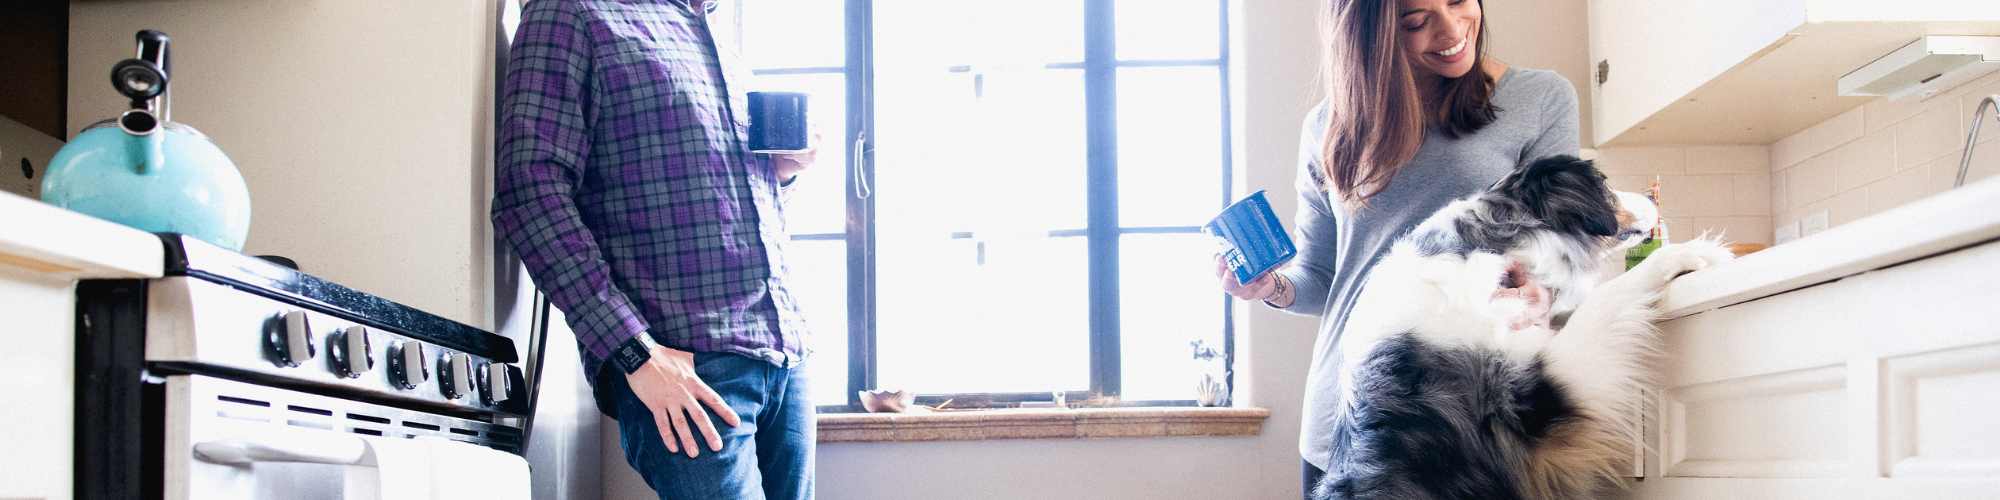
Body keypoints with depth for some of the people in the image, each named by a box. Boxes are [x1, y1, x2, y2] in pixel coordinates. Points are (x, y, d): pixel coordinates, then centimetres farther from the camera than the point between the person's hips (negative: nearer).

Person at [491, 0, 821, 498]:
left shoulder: (729, 59, 23)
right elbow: (531, 193, -12)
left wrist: (780, 171, 10)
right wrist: (635, 353, -19)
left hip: (785, 358, 7)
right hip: (679, 360, -7)